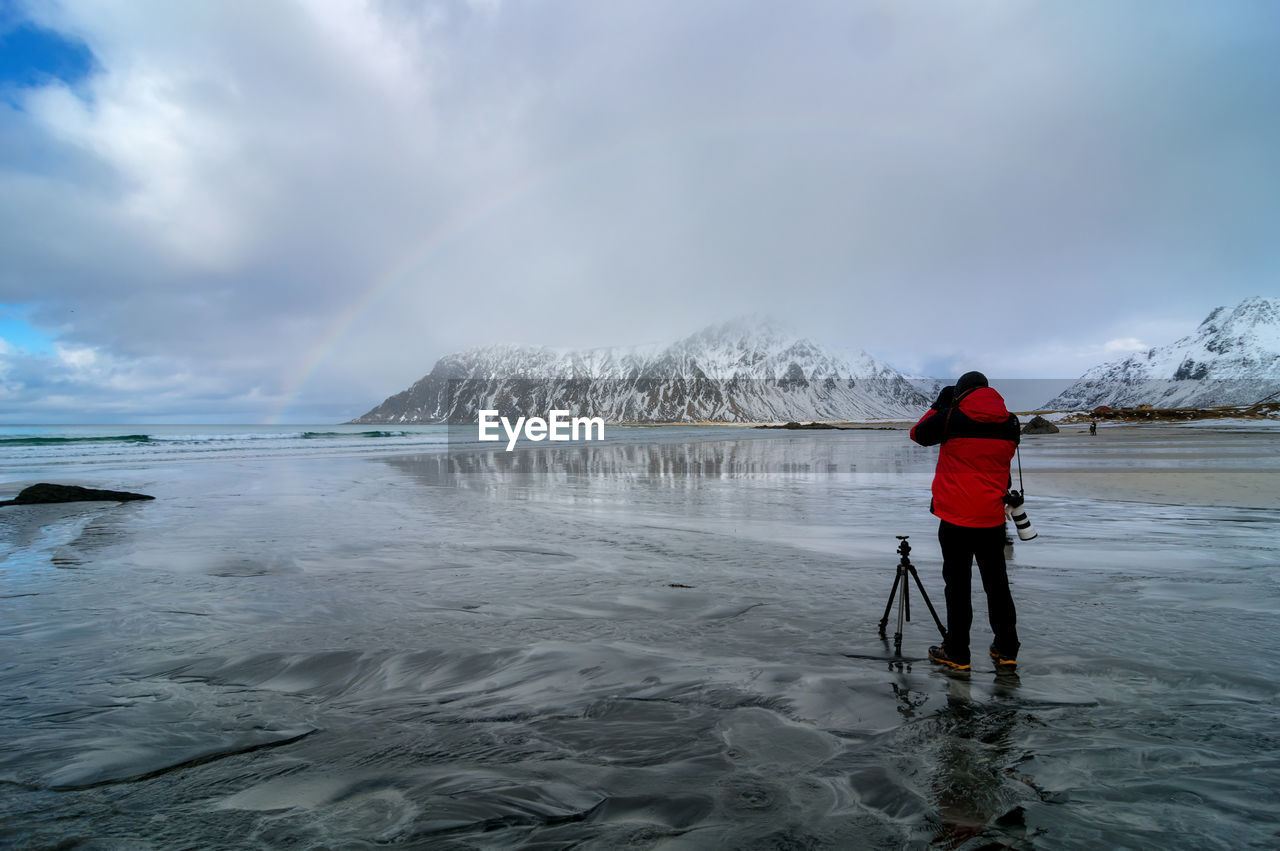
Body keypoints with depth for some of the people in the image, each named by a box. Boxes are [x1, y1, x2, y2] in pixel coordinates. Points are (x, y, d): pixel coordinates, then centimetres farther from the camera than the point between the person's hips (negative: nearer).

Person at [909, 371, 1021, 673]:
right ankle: (1006, 651, 22)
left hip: (956, 518, -4)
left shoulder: (951, 418, -11)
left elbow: (918, 434, 5)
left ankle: (957, 653, 12)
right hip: (992, 518, 4)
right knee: (997, 583, 15)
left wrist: (938, 405, 14)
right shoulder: (1009, 423, 2)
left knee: (958, 585, 4)